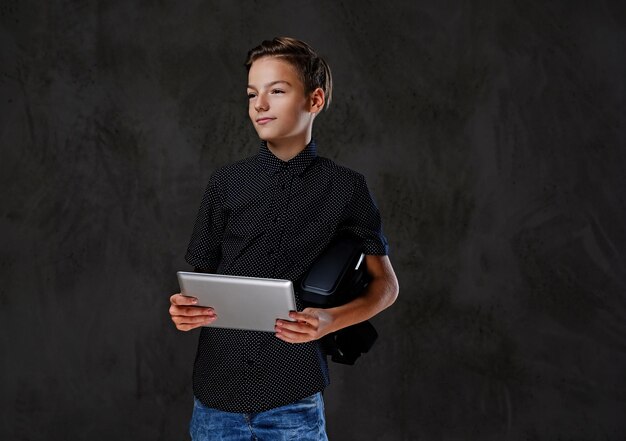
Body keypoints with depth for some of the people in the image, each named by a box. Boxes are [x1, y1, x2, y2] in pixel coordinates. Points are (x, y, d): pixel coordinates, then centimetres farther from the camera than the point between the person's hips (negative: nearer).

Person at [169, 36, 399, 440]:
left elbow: (386, 285, 3)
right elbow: (201, 277, 11)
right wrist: (184, 308, -11)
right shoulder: (226, 183, 6)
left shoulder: (346, 187, 0)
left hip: (293, 400, -2)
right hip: (216, 394, 2)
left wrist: (330, 321, -14)